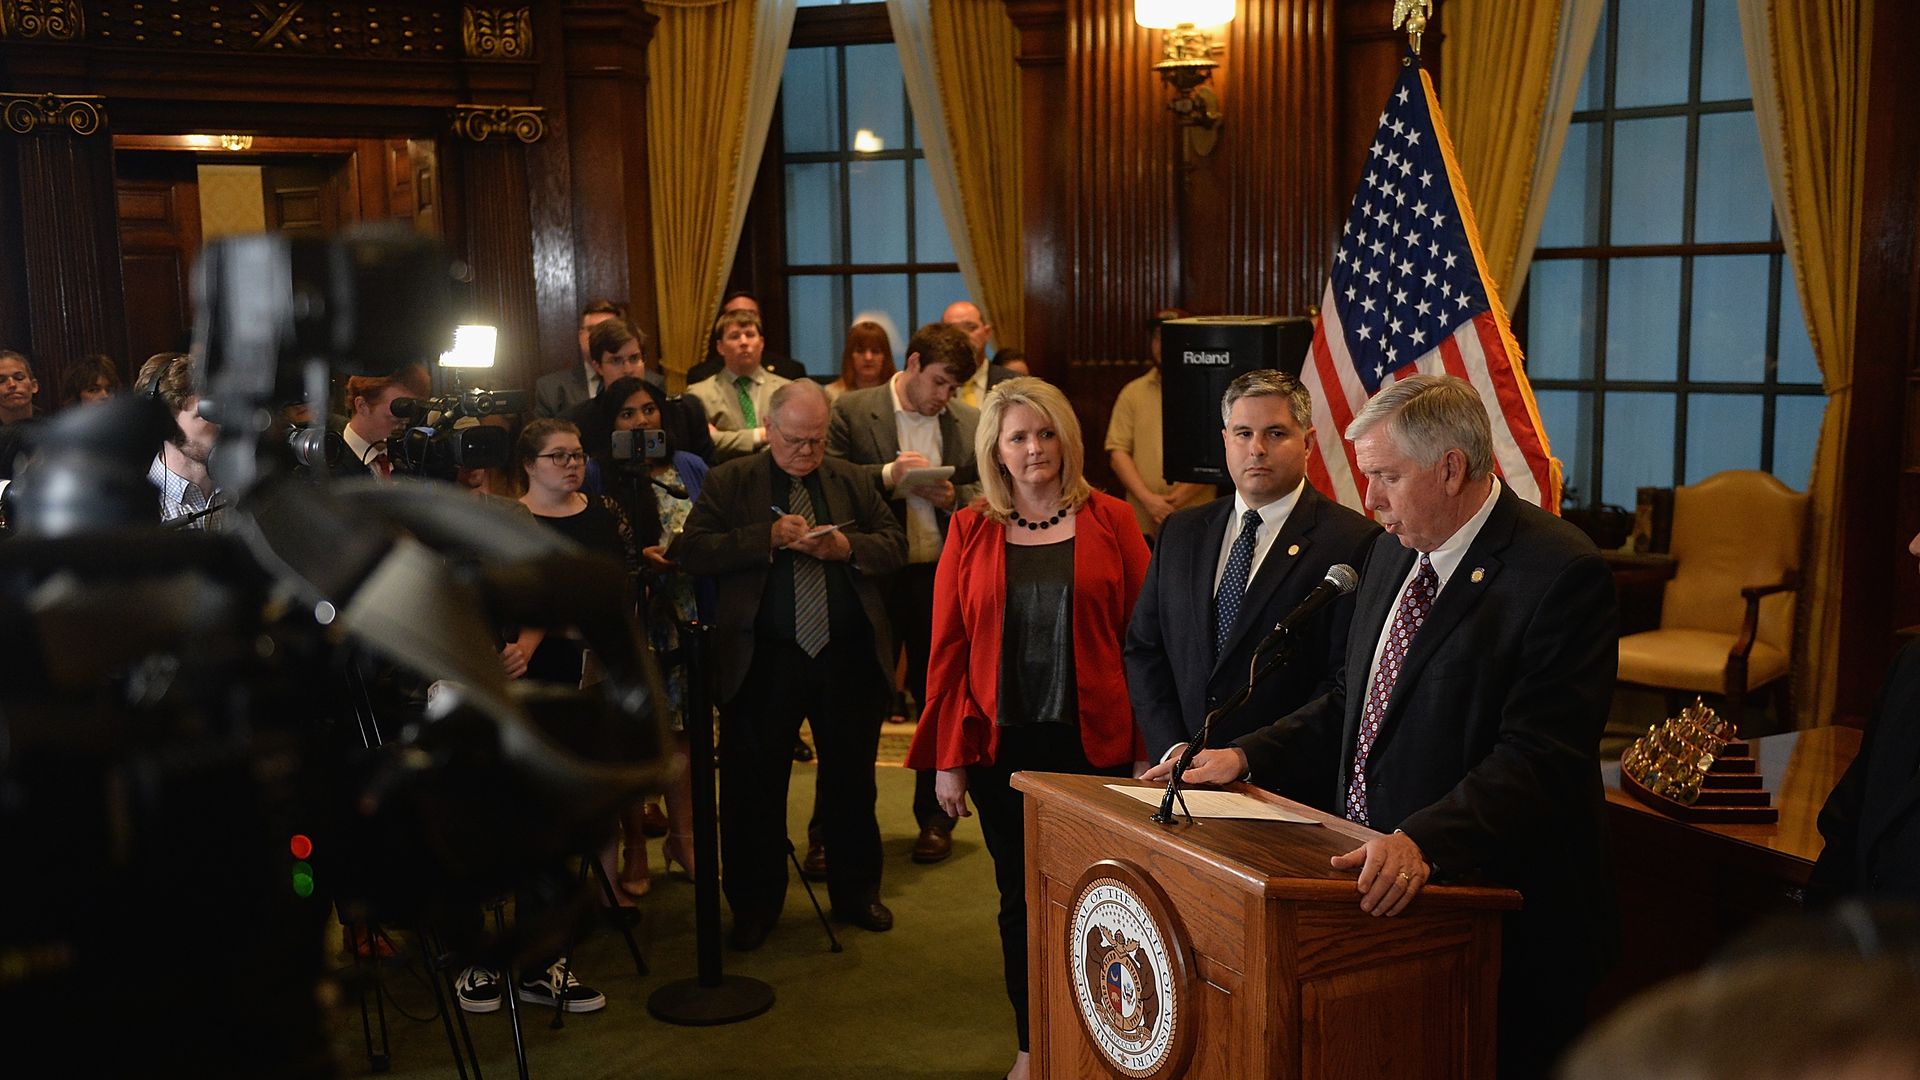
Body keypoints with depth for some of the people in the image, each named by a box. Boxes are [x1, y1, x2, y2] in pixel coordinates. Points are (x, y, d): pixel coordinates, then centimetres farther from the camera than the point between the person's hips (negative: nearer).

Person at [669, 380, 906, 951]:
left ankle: (856, 892, 31)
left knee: (852, 780, 13)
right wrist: (768, 536, -19)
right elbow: (690, 550, -9)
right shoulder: (729, 482, 1)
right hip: (763, 662, -2)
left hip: (848, 657, 2)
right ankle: (754, 905, 23)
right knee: (754, 787, 7)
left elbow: (896, 545, 6)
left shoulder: (853, 481, 9)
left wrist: (847, 546, -14)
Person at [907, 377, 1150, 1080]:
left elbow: (1141, 637, -1)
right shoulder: (970, 531, 3)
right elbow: (948, 648, 3)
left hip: (1092, 740, -1)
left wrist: (1146, 745, -5)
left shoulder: (1110, 522, 0)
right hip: (1002, 744, 1)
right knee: (1020, 897, 12)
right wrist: (948, 758, 0)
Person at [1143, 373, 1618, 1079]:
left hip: (1501, 925, -7)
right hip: (1381, 895, 7)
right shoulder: (1395, 551, 9)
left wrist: (1423, 842, -37)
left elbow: (1539, 756, -25)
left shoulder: (1561, 573, -17)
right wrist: (1247, 757, 5)